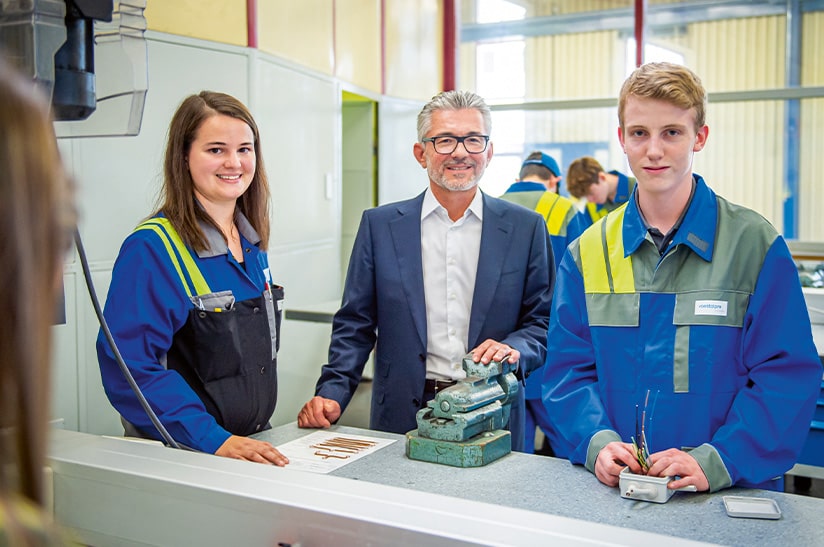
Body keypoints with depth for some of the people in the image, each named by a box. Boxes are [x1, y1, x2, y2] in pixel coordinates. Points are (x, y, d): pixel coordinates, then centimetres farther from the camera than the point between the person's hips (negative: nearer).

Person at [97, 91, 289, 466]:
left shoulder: (252, 244, 8)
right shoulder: (151, 249, -13)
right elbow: (129, 367, -20)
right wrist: (215, 441, -25)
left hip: (256, 442, 5)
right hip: (181, 454, -5)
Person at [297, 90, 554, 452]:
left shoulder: (525, 228, 3)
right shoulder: (379, 225, 3)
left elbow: (544, 321, 6)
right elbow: (355, 324, 4)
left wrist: (515, 349, -15)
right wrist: (331, 394, -9)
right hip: (403, 418, 0)